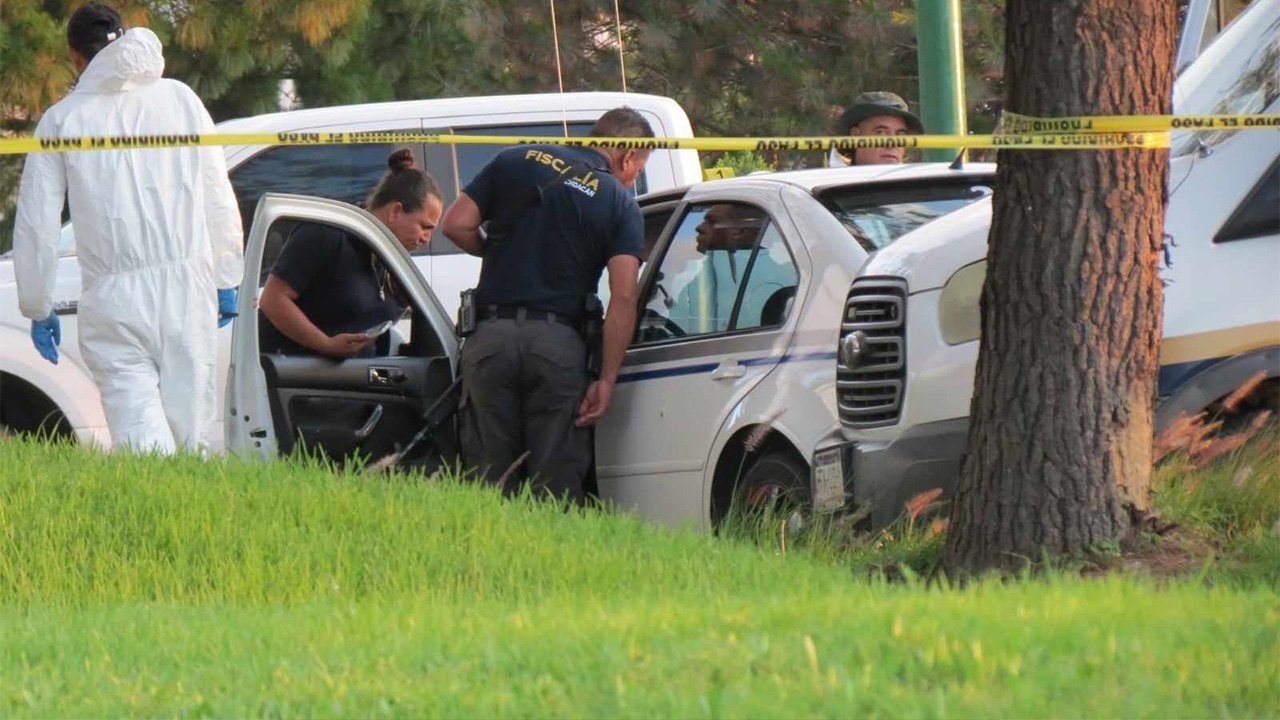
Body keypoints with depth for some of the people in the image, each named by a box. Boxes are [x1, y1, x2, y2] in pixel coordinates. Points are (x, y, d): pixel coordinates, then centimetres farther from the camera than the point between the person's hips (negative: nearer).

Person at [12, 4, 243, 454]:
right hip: (187, 282, 2)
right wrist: (226, 281, 18)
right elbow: (218, 200, 10)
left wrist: (38, 309, 13)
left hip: (113, 298, -2)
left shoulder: (62, 119, 4)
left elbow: (36, 224, 5)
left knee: (137, 424, -9)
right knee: (189, 418, 7)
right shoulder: (180, 99, 8)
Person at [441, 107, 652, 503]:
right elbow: (623, 298, -6)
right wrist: (607, 379, -7)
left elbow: (456, 225, 4)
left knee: (487, 479, 6)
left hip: (491, 336, 2)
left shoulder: (517, 161, 11)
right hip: (559, 343, -2)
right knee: (557, 484, 2)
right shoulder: (620, 204, 4)